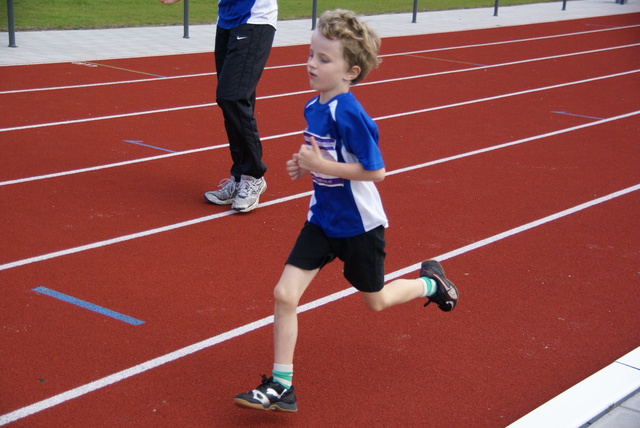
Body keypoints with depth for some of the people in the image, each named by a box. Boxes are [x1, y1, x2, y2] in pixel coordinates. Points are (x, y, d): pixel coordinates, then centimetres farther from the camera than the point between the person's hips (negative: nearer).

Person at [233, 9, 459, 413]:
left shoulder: (349, 114, -25)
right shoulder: (314, 107, -1)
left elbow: (376, 170, -24)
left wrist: (322, 165, -26)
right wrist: (306, 165, -2)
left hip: (359, 225, -7)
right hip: (322, 218, 7)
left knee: (376, 301, 15)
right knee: (284, 294, -4)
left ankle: (431, 281, 44)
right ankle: (281, 386, 5)